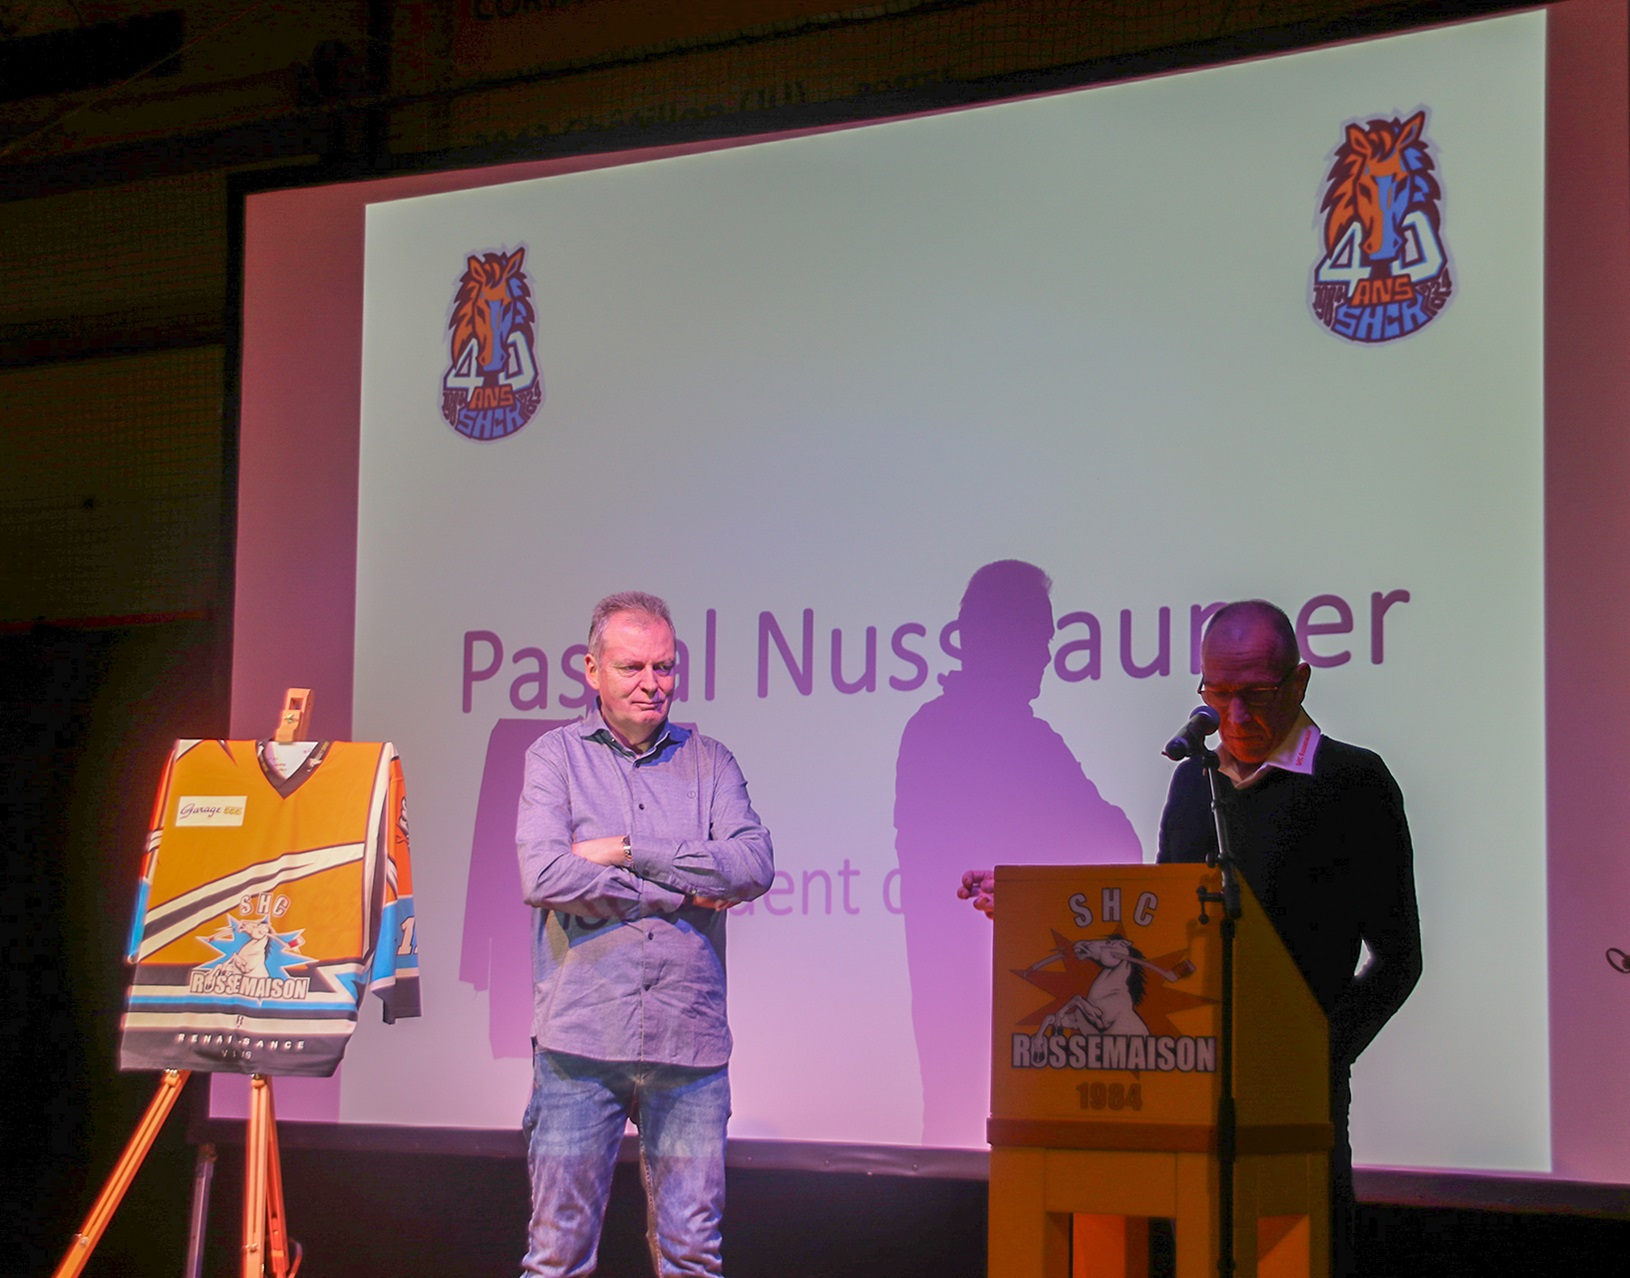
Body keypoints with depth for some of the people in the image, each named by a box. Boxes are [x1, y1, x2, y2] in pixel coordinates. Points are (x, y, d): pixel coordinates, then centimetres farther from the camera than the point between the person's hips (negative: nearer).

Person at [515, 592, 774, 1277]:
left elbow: (754, 864, -4)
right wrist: (681, 892, -6)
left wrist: (630, 851, -8)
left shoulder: (708, 760, 13)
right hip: (581, 1039, -2)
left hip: (690, 1040, 2)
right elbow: (543, 876, -10)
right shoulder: (556, 755, 6)